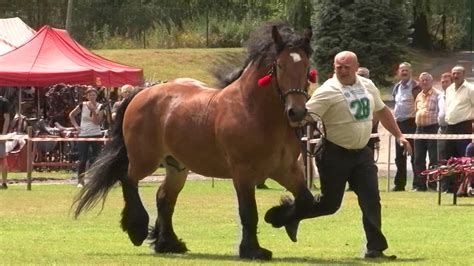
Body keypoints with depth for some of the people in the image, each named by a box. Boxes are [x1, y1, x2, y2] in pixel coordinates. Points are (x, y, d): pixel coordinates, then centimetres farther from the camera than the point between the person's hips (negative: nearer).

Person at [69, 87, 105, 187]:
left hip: (96, 135, 0)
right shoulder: (82, 105, 0)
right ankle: (80, 180, 2)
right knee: (82, 159, -3)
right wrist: (76, 125, 2)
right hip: (83, 135, 0)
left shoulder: (100, 107, -1)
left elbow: (97, 122, -11)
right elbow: (71, 115, 13)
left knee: (96, 158, 1)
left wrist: (93, 110, -20)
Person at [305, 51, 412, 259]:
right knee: (330, 203, 4)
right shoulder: (328, 91, -15)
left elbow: (382, 111, 22)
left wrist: (399, 135, 21)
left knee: (371, 200, -3)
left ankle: (375, 248, 2)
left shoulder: (368, 86, 7)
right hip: (335, 154, -5)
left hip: (361, 154, 5)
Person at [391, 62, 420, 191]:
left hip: (411, 123, -7)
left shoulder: (415, 87, -7)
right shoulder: (397, 87, 15)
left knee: (414, 156, -5)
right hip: (399, 123, 7)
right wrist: (394, 118, 16)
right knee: (399, 156, 9)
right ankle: (399, 184, 14)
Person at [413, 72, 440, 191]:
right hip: (420, 128, 7)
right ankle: (419, 184, 11)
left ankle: (433, 184, -2)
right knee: (419, 159, 6)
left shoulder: (437, 95, -5)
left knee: (434, 159, -4)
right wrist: (417, 122, 17)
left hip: (433, 128, -7)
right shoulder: (419, 96, 17)